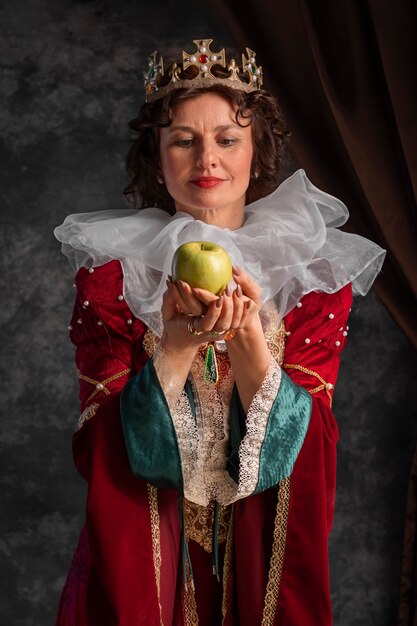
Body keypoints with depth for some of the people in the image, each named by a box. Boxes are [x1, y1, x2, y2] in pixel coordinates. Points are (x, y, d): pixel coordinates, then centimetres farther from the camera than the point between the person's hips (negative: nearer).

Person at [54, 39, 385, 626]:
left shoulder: (315, 274, -6)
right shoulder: (109, 272, -8)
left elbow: (299, 444, -13)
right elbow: (105, 447, -14)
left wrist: (248, 334, -28)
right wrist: (178, 341, -28)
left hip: (262, 553, 1)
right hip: (143, 555, -1)